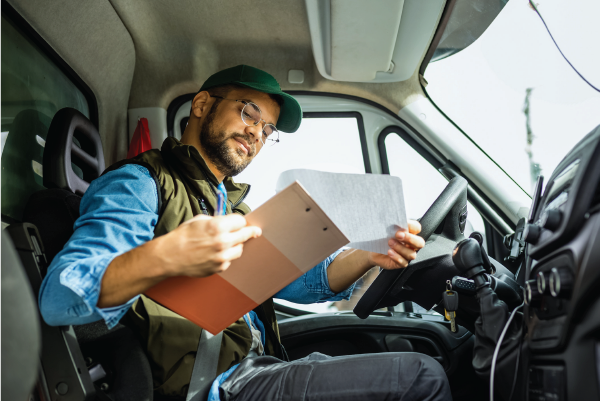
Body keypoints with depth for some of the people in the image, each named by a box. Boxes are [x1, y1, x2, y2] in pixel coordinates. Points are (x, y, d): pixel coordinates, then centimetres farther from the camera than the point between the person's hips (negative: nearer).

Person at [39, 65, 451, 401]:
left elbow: (294, 280, 17)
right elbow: (58, 299, -20)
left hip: (261, 367, 9)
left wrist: (368, 255, -3)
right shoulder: (140, 184, -7)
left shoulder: (232, 203, 21)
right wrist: (163, 258, -39)